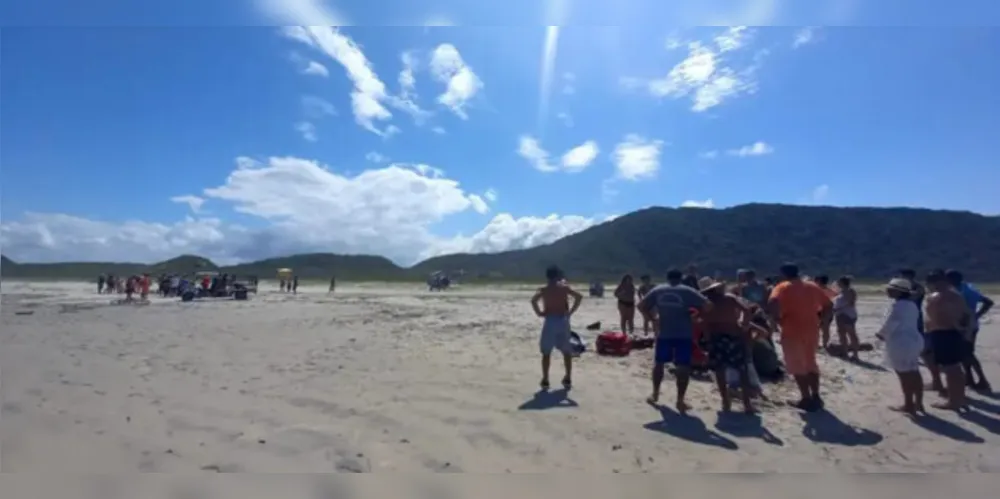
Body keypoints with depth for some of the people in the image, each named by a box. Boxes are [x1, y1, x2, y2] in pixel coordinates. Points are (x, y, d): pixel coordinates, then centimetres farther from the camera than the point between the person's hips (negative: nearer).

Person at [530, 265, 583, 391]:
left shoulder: (543, 289, 0)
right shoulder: (564, 288, 4)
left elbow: (533, 300, -18)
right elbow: (579, 297, -7)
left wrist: (539, 313, -5)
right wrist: (571, 312, -2)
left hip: (550, 321, -1)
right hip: (563, 321, 2)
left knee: (546, 352, 8)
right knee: (567, 352, 15)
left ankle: (545, 381, 7)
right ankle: (568, 380, 20)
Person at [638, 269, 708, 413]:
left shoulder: (657, 290, 4)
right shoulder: (688, 291, -3)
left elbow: (641, 305, 4)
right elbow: (706, 305, -10)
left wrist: (652, 318, 9)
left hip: (664, 333, 3)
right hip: (684, 335, -2)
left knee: (658, 363, 16)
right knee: (683, 367, 4)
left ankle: (655, 395, 25)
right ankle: (680, 401, 4)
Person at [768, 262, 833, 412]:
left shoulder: (783, 288, -7)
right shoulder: (812, 287, 11)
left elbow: (772, 304, -26)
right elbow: (829, 306, 16)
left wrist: (778, 319, -11)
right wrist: (817, 320, 14)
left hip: (792, 332, -6)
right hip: (812, 331, 6)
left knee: (796, 366, 4)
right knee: (811, 364, 19)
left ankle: (806, 399, 6)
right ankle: (816, 396, 24)